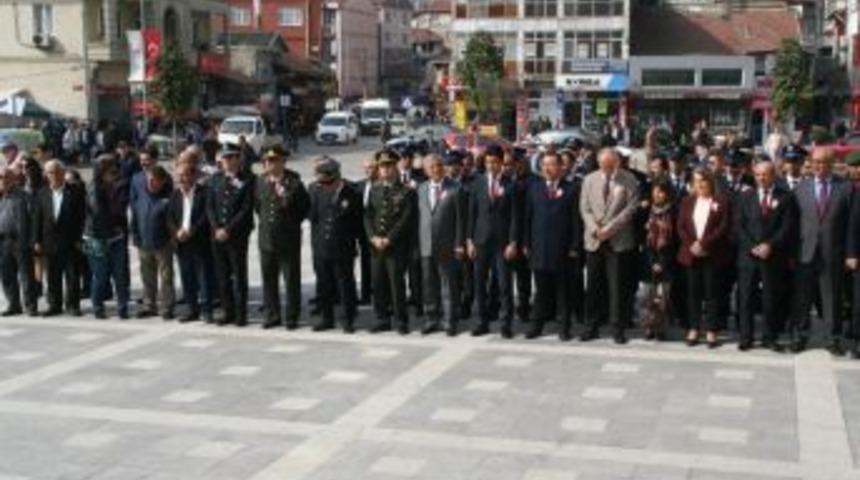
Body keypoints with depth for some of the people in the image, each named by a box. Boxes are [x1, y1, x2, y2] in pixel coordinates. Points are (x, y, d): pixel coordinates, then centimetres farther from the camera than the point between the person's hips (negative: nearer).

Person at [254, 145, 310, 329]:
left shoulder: (293, 182, -9)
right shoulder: (260, 181, 4)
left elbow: (305, 207, -1)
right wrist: (264, 221, 12)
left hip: (288, 239, -4)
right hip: (266, 237, 4)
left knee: (292, 279, 3)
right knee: (269, 279, 10)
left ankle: (292, 317, 11)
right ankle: (272, 316, 20)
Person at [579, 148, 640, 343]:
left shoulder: (629, 180, 0)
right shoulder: (590, 179, 10)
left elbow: (631, 207, -6)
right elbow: (585, 208, 7)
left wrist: (610, 227, -13)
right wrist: (594, 229, -8)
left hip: (619, 241, -3)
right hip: (594, 240, 3)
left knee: (618, 287, -1)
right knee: (594, 286, 6)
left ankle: (618, 328, 7)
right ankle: (592, 326, 13)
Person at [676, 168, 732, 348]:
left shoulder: (722, 202, 1)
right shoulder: (687, 202, 13)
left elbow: (724, 228, -7)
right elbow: (680, 227, 7)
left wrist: (703, 244, -14)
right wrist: (691, 245, -8)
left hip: (712, 255, -3)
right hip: (691, 254, 3)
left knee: (711, 292, -2)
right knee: (693, 292, 5)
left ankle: (711, 332, 2)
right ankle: (693, 330, 10)